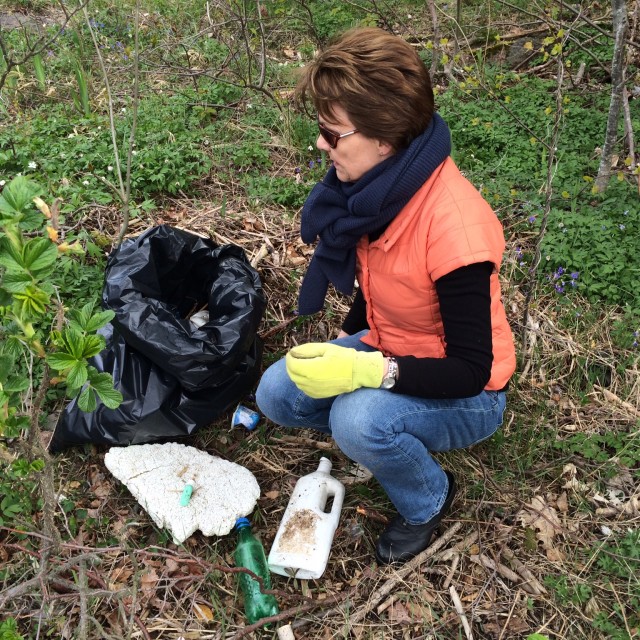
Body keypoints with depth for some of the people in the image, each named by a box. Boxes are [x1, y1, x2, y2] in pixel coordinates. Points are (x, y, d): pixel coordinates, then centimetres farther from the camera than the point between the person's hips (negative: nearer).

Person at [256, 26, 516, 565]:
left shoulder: (453, 224, -34)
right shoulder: (379, 186, -11)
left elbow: (470, 370, -29)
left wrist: (364, 371, -37)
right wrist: (343, 345, 4)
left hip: (465, 396, -6)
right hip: (385, 350, 7)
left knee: (360, 421, -33)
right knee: (277, 394, -7)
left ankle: (429, 500, 0)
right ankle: (392, 434, 13)